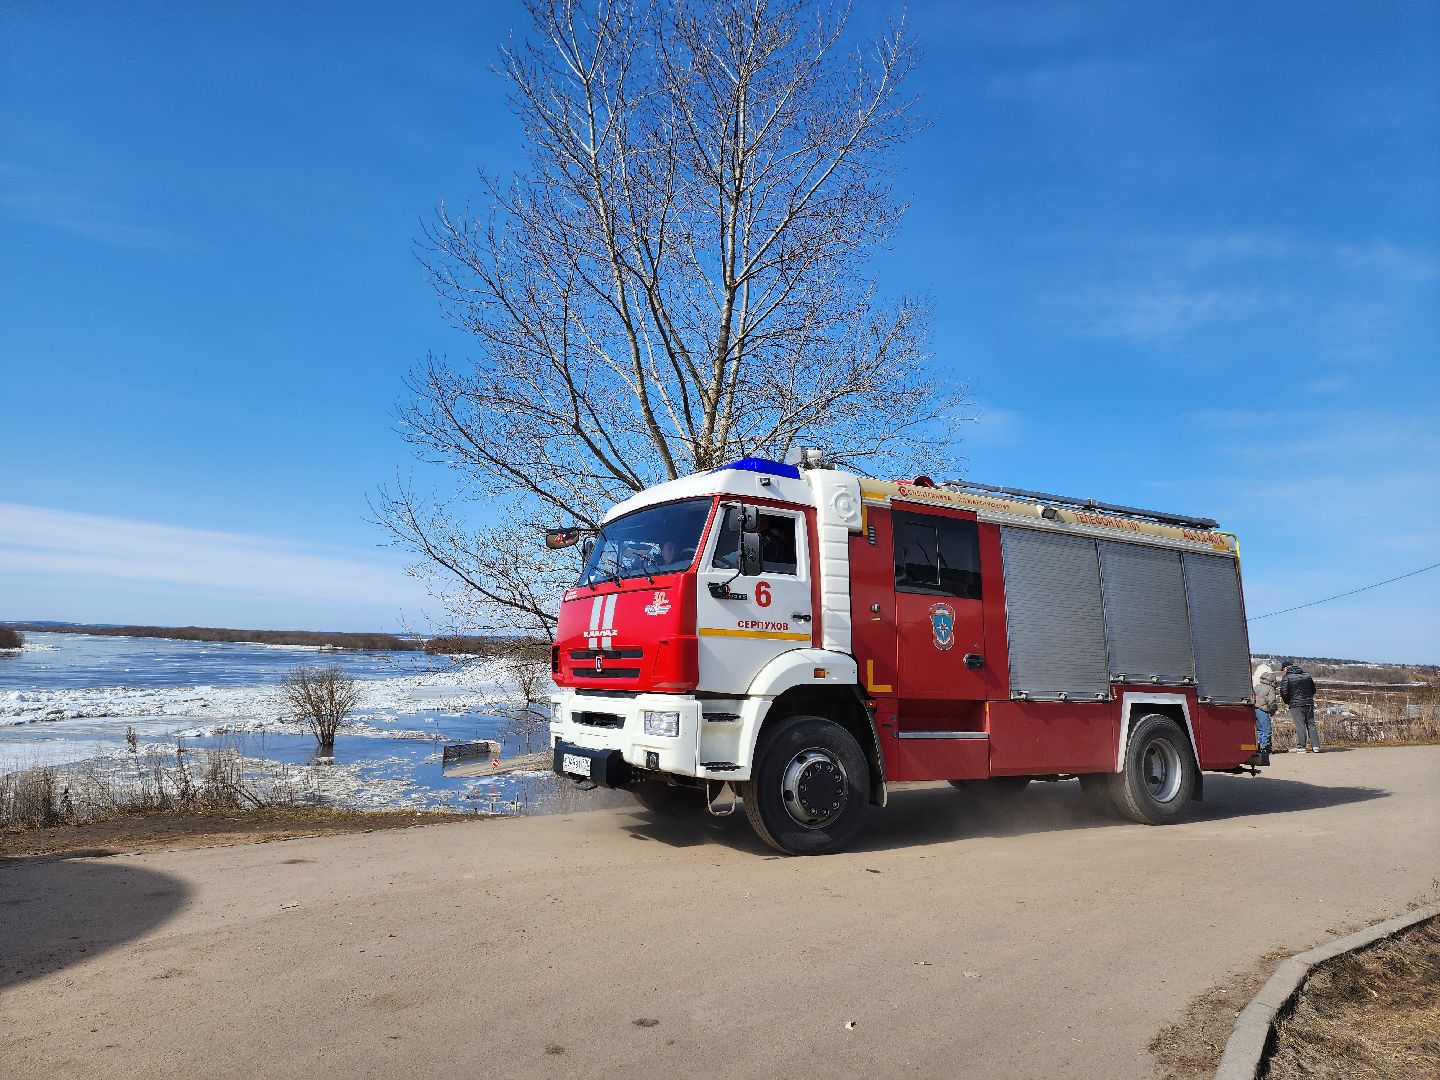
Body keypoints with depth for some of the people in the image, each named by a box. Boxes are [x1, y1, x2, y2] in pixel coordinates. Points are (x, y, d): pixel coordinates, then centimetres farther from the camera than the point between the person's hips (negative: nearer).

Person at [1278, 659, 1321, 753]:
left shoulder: (1286, 677, -5)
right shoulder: (1307, 676, 14)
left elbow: (1284, 692, -11)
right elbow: (1313, 690, 19)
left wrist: (1287, 701, 6)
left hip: (1296, 704, -5)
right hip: (1309, 703, 6)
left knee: (1300, 725, -6)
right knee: (1311, 725, 9)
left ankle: (1301, 746, -6)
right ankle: (1315, 746, 7)